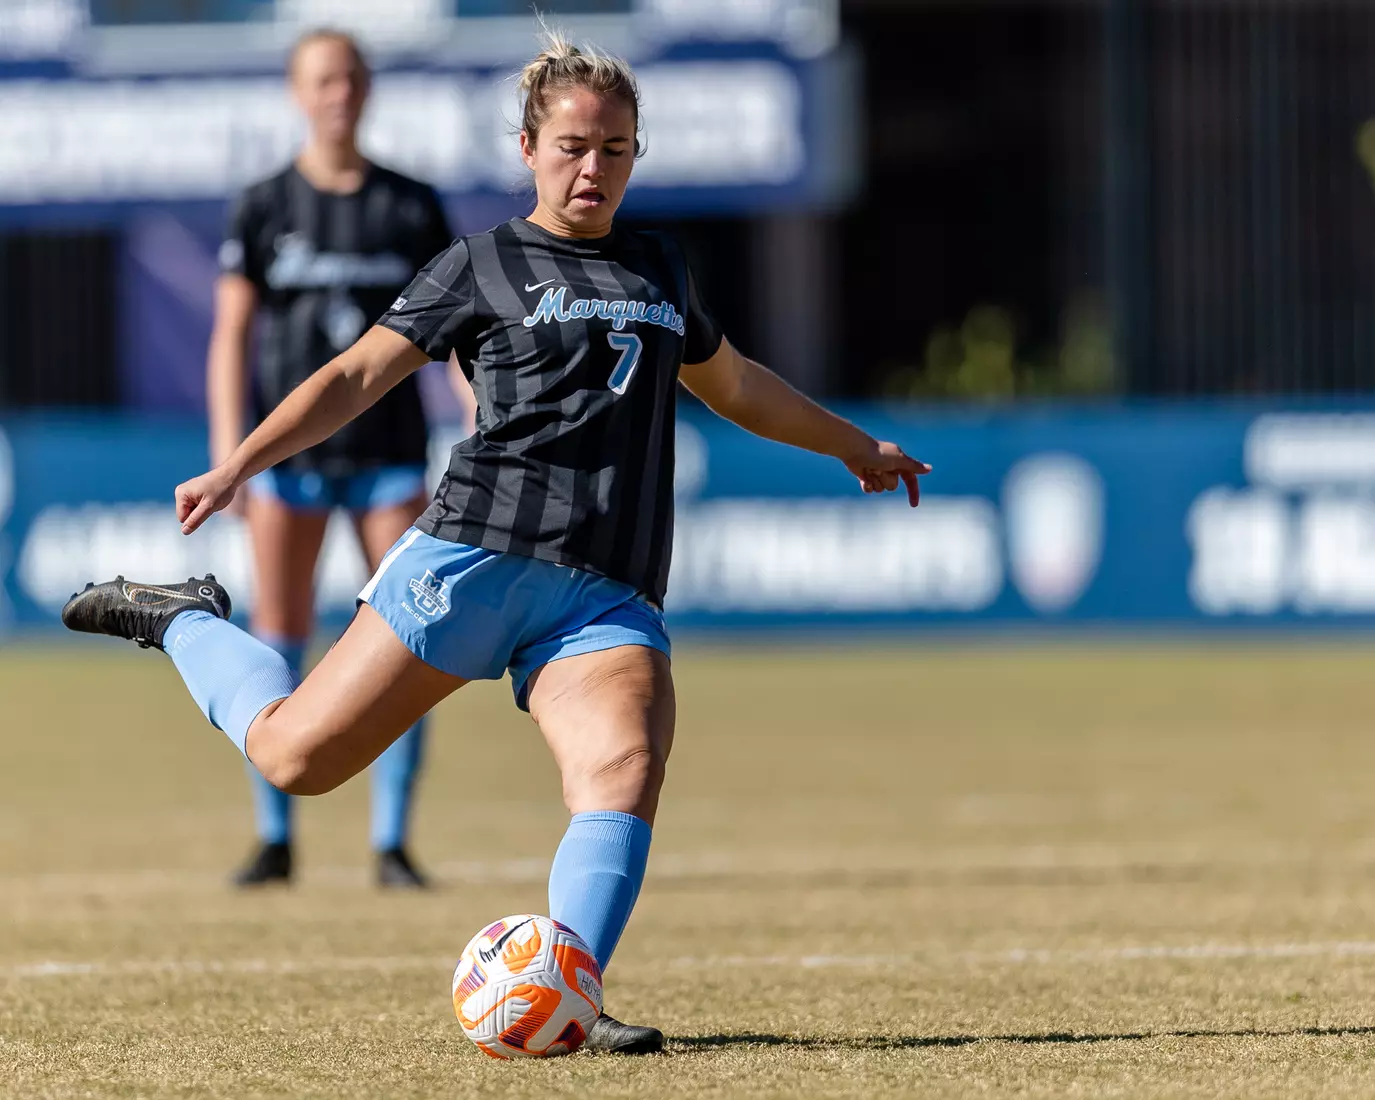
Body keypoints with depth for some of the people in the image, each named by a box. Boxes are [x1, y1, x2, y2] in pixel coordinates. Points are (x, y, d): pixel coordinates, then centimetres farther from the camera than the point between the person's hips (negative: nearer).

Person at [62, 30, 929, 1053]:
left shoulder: (662, 268, 23)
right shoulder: (481, 266, 8)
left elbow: (734, 384, 40)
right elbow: (358, 375, 5)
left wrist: (856, 447, 48)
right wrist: (240, 464, -8)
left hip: (610, 597, 3)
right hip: (478, 555, -3)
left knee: (627, 767, -25)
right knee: (297, 754, -5)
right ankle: (184, 620, 22)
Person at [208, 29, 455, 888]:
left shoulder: (413, 207, 6)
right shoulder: (264, 208, 4)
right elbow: (231, 334, 1)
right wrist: (227, 442, -9)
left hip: (389, 447, 1)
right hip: (290, 449, -1)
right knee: (280, 641, -1)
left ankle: (393, 843, 1)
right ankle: (275, 840, 9)